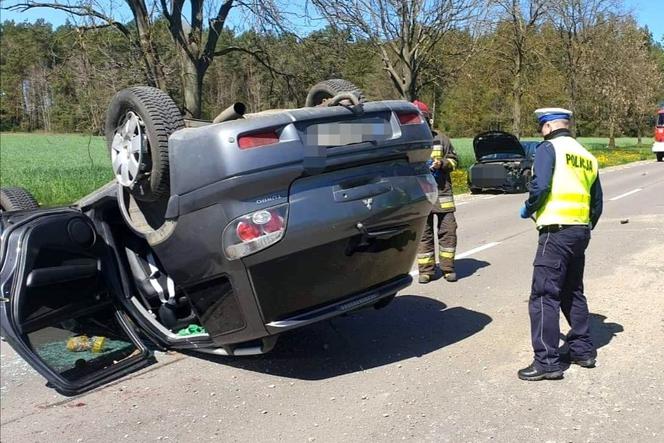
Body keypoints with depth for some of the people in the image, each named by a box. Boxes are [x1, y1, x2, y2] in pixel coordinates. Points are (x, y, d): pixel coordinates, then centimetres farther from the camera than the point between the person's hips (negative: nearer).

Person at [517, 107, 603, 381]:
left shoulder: (549, 148, -5)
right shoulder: (587, 157, 17)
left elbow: (540, 185, -20)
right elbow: (597, 203, 19)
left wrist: (528, 209, -3)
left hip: (556, 231, -8)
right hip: (581, 231, 8)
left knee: (544, 296, -5)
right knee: (573, 292, 20)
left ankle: (547, 361, -4)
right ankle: (583, 350, 28)